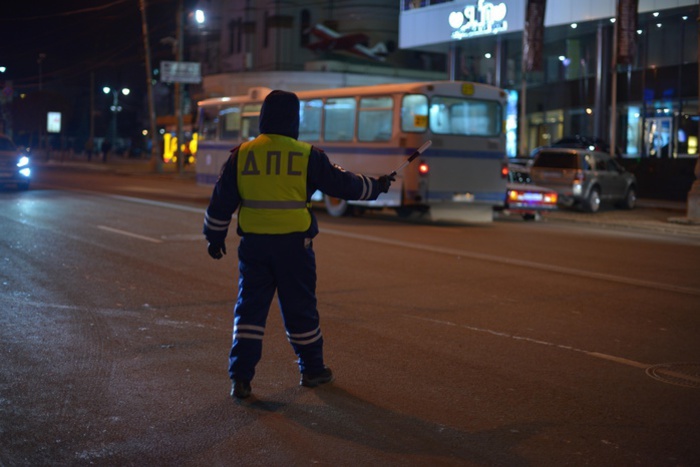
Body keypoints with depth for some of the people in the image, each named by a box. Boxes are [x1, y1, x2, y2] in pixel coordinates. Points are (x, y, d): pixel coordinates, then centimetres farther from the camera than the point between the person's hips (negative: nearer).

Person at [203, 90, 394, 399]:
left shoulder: (241, 154, 1)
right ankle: (312, 370, 25)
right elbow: (342, 184, 5)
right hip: (293, 244, -2)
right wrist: (376, 186, 21)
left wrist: (215, 237, 17)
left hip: (253, 243, 2)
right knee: (300, 308, 11)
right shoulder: (307, 155, -5)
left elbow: (222, 201, 5)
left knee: (250, 307, 7)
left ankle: (240, 377, 2)